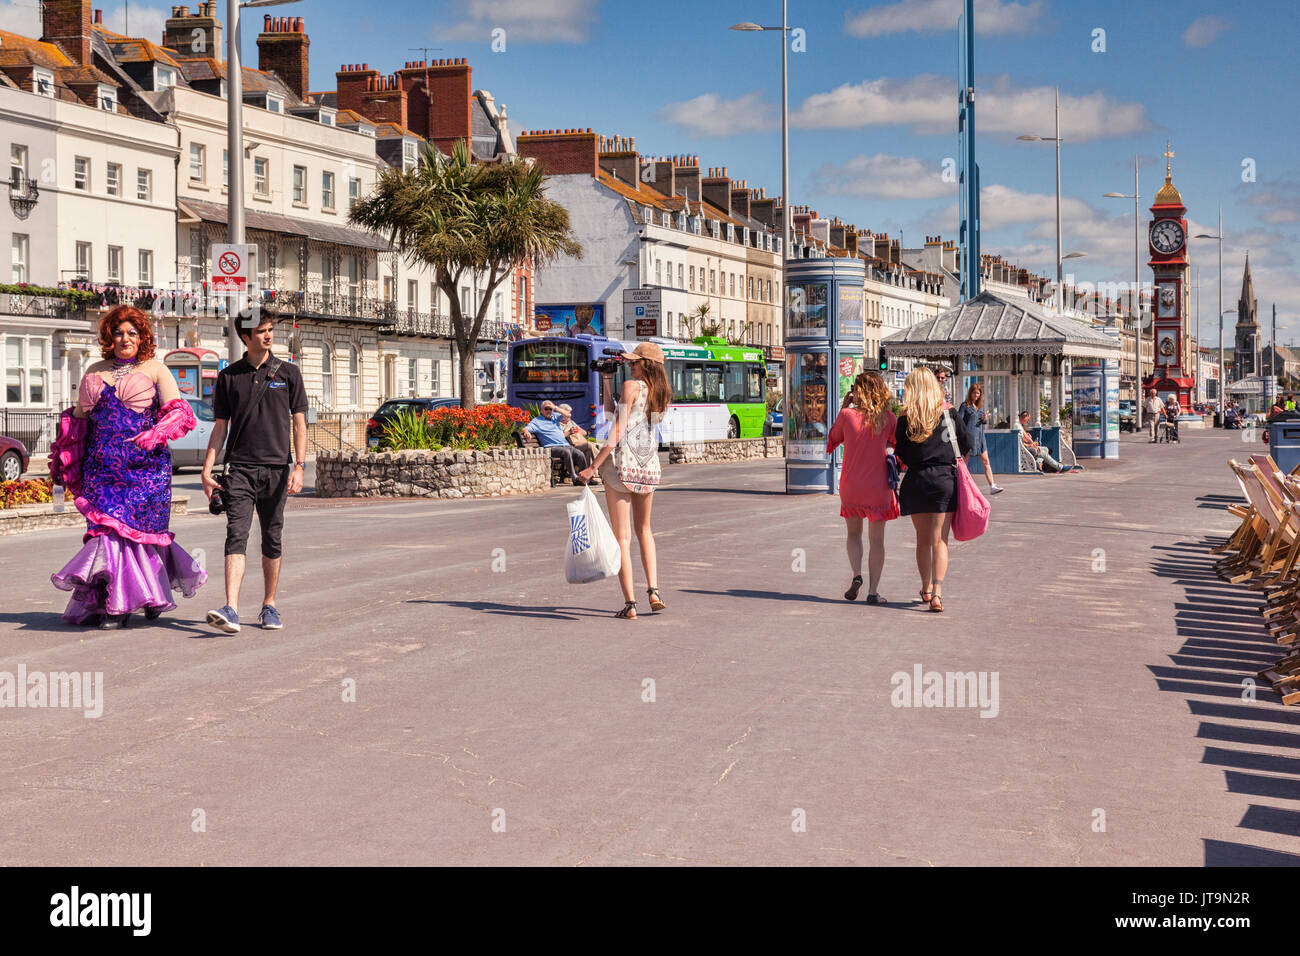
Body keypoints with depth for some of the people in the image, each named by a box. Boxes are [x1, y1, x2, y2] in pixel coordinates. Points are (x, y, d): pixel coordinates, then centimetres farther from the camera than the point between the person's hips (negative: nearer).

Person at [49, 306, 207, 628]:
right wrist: (63, 463, 19)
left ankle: (119, 605, -2)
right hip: (102, 465, 4)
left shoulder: (155, 370, 5)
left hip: (143, 465, -4)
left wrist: (157, 433, -22)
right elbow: (77, 419, 25)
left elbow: (179, 412, -4)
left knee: (132, 525, -9)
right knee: (106, 526, -3)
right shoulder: (95, 373, 18)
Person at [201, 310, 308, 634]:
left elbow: (299, 423, 5)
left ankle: (269, 606, 20)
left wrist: (299, 466, -5)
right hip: (239, 468, 0)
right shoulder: (229, 376, 8)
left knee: (272, 540, 7)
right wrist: (207, 470, 4)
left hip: (276, 468, 0)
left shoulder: (288, 373, 6)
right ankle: (231, 610, -21)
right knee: (236, 536, -12)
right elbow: (221, 426, 11)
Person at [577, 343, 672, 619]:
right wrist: (607, 381, 17)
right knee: (644, 529, 24)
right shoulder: (661, 394, 11)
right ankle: (653, 590, 11)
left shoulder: (632, 386, -9)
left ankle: (629, 604, -4)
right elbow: (612, 412, 18)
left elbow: (617, 432, -16)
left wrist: (593, 466, -14)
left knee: (622, 537, -1)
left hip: (623, 464, -6)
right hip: (649, 467, 6)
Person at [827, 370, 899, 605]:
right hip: (878, 488, 0)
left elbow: (832, 439, 10)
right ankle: (873, 591, 7)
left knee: (853, 533, 19)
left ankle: (857, 575, -3)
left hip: (851, 485, 0)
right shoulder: (888, 418, -6)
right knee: (876, 540, 8)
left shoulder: (847, 415, -8)